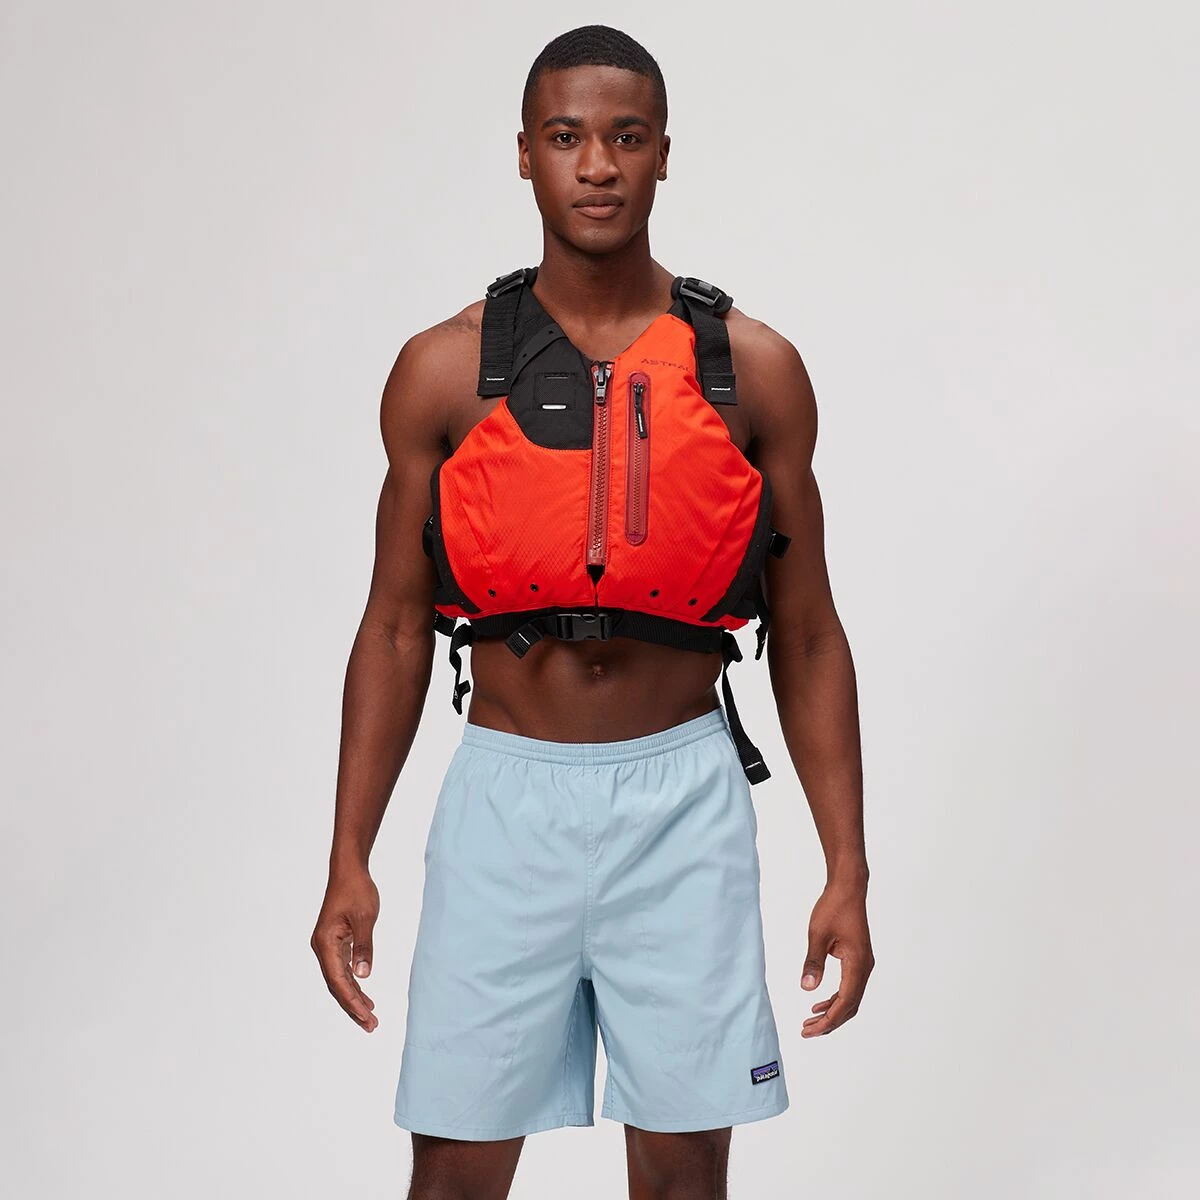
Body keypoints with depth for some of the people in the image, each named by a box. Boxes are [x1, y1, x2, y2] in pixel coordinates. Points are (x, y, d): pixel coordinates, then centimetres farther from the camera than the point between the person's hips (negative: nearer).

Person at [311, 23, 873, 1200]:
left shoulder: (753, 367, 0)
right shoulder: (442, 370, 1)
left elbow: (806, 633, 4)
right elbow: (396, 627, 5)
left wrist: (847, 869, -1)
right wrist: (348, 861, 0)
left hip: (681, 798, 0)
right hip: (507, 795, 0)